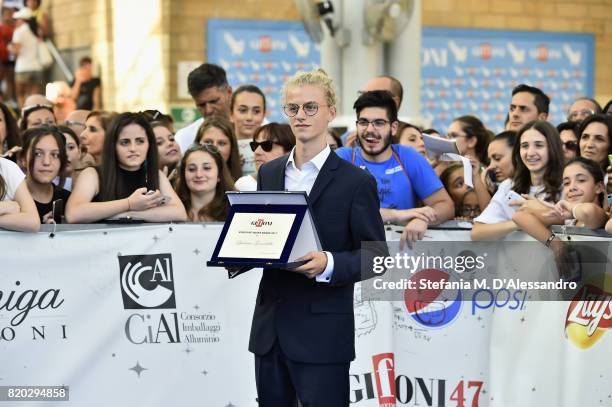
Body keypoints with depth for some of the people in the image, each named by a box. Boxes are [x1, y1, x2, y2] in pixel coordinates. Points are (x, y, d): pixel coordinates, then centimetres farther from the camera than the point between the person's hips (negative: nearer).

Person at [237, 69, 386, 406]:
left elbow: (377, 255, -7)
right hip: (270, 328, 5)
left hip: (323, 334, -5)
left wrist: (329, 264, -23)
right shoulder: (269, 173, 12)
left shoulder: (356, 182, -5)